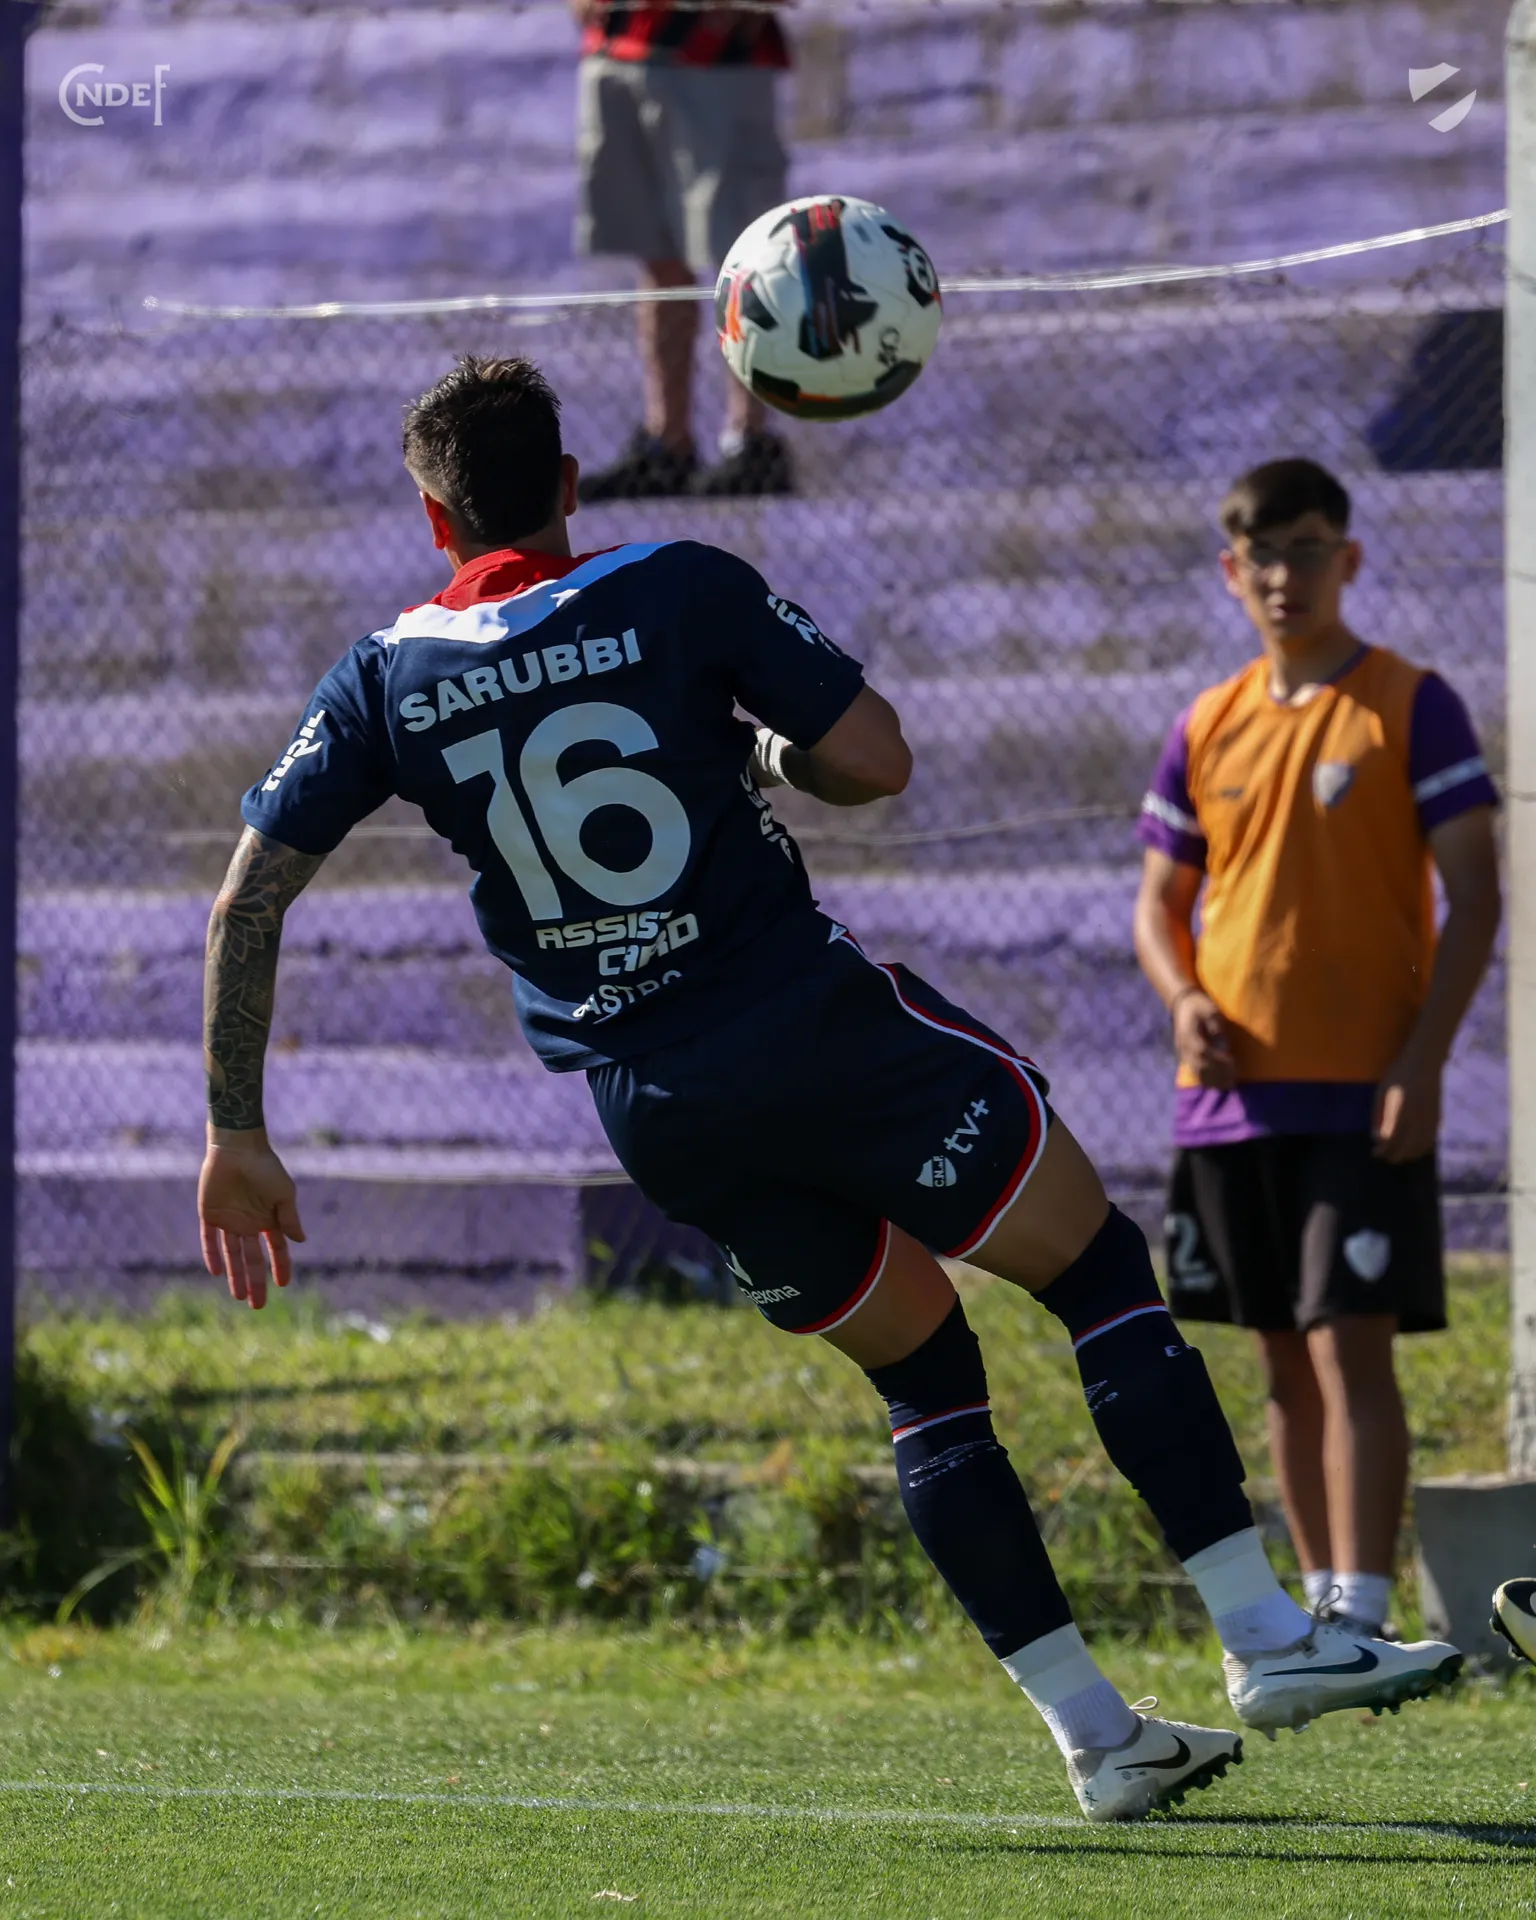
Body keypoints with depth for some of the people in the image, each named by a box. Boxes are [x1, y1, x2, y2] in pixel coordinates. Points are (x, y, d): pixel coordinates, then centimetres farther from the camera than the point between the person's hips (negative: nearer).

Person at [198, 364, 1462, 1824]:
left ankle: (1095, 1732, 13)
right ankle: (1264, 1635, 2)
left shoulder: (385, 679, 5)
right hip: (814, 1027, -4)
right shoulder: (682, 593, -3)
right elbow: (876, 761, -6)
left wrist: (237, 1133, 9)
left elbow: (247, 902, 3)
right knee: (1099, 1269, 9)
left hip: (652, 1119, 4)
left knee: (925, 1373, 18)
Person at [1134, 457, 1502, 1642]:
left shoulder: (1411, 706, -3)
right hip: (1234, 1093, 5)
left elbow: (1475, 893, -5)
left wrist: (1421, 1062, -15)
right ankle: (1325, 1605, 18)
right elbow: (1160, 900, 18)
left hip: (1364, 1098, -5)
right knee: (1287, 1363, 10)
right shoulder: (1208, 728, 11)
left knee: (1350, 1347, -12)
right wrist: (1183, 998, -5)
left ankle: (1362, 1623, -16)